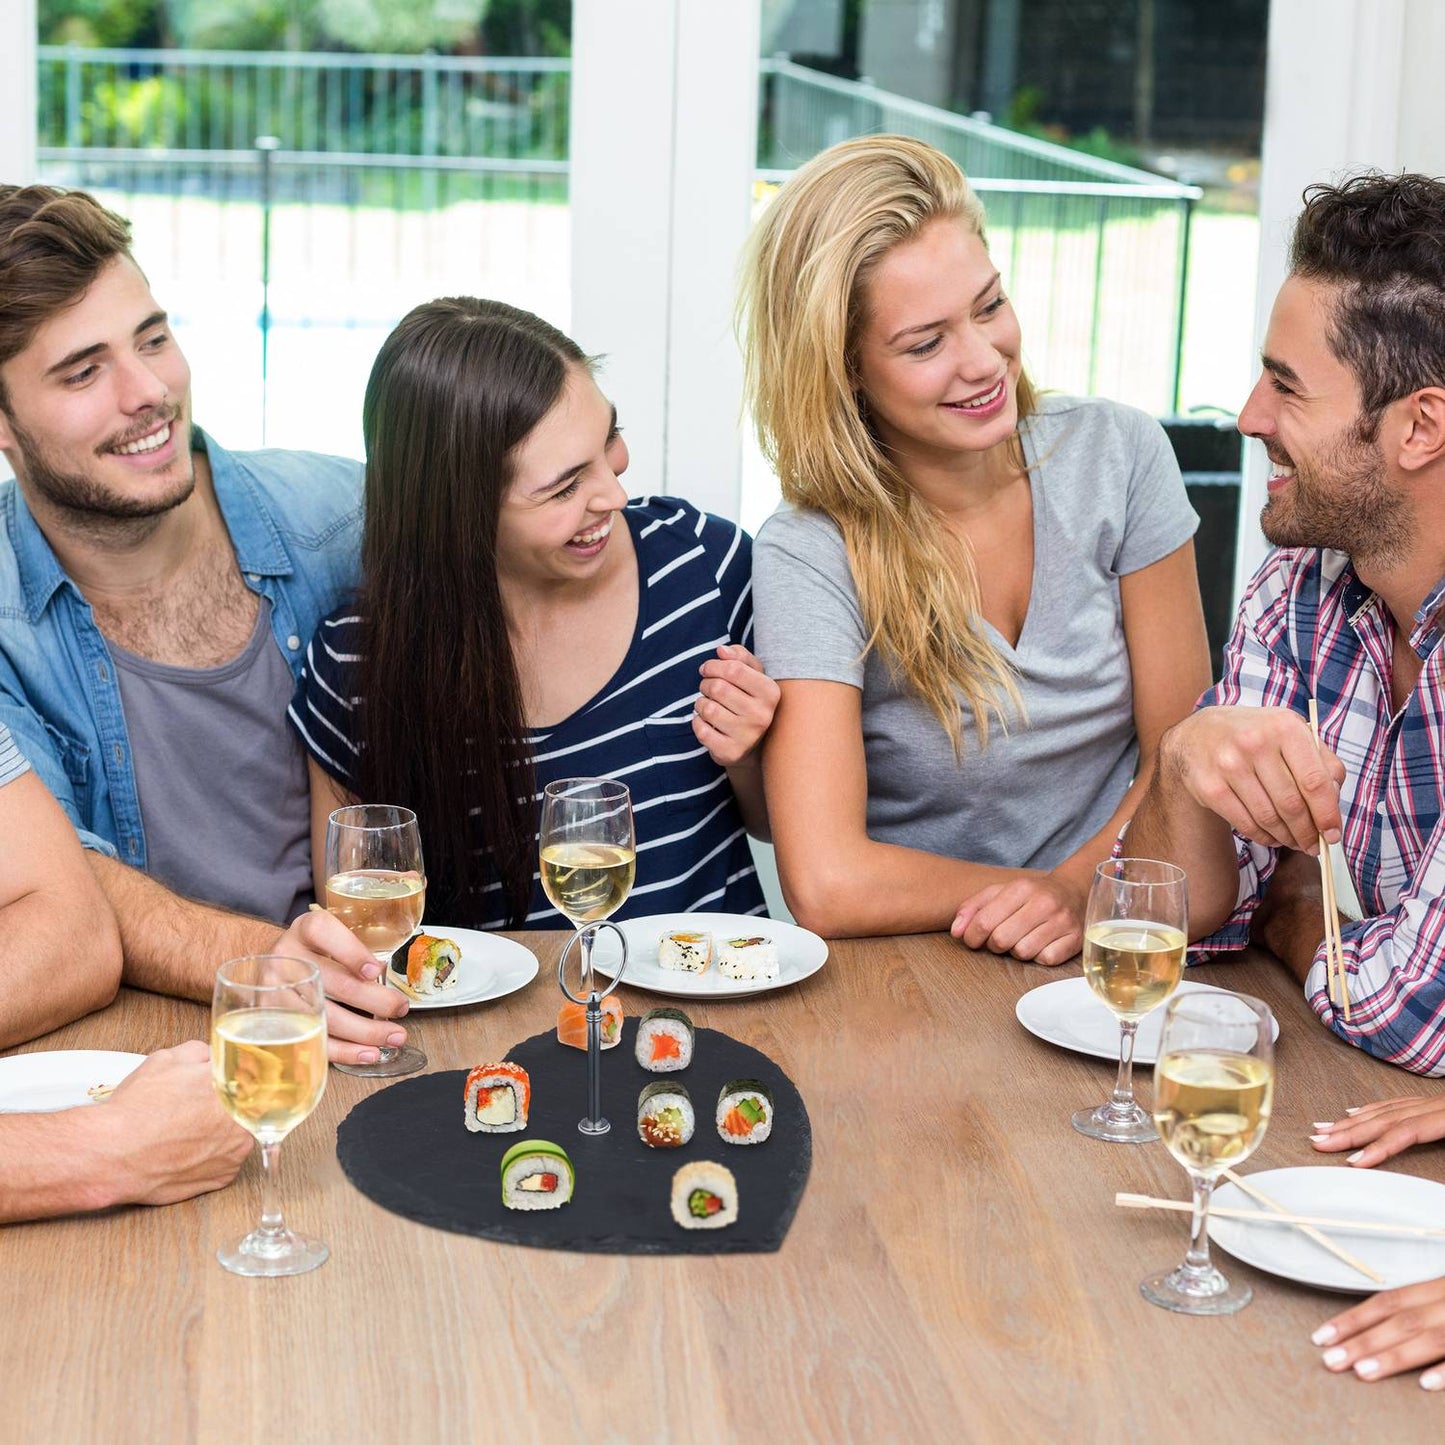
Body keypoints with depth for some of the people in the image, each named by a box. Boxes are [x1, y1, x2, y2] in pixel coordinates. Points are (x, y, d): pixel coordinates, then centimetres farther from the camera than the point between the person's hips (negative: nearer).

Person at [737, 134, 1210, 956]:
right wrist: (1034, 892, -12)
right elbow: (827, 885, -21)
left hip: (1117, 956, 2)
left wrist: (1084, 891, -18)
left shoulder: (1118, 457, -2)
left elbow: (1182, 756, 0)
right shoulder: (809, 556, -13)